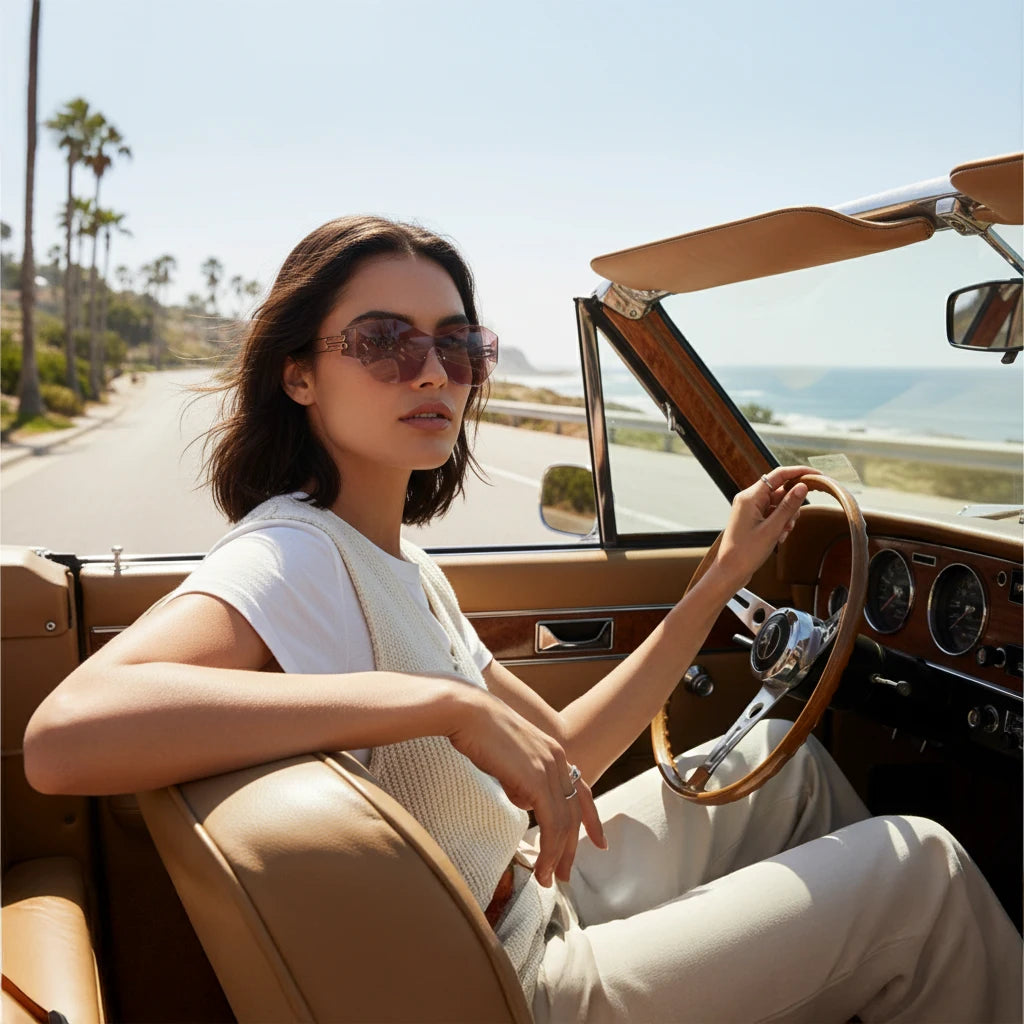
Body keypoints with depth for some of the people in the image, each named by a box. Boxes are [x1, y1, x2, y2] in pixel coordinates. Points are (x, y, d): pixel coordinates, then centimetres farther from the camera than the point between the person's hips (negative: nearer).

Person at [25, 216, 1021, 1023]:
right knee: (918, 867, -6)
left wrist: (721, 579, 4)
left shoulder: (399, 561, 5)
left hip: (534, 897, 9)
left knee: (784, 761, 22)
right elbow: (64, 736, -42)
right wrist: (449, 703, -42)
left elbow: (564, 755, 6)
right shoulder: (288, 558, -23)